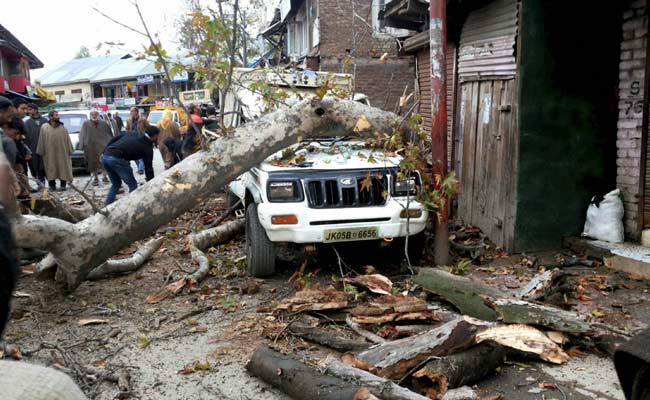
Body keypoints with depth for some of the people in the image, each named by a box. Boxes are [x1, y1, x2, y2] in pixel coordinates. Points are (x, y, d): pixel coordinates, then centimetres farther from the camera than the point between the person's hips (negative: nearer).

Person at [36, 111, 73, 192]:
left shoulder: (62, 128, 5)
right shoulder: (44, 128, 2)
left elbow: (68, 140, 5)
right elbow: (41, 141, 3)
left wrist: (69, 151, 1)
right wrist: (40, 152, 0)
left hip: (62, 152, 1)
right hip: (50, 153, -1)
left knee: (63, 168, 1)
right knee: (51, 169, 2)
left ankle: (62, 185, 10)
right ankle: (52, 185, 11)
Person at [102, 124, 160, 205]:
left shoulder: (133, 133, 23)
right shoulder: (147, 147, 5)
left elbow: (114, 139, 18)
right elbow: (148, 168, 7)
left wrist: (104, 153, 21)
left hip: (106, 156, 8)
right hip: (116, 159, -8)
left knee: (116, 184, 24)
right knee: (133, 185, 7)